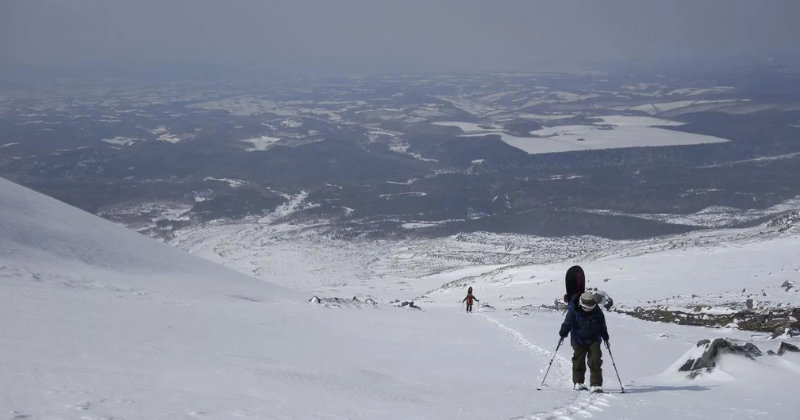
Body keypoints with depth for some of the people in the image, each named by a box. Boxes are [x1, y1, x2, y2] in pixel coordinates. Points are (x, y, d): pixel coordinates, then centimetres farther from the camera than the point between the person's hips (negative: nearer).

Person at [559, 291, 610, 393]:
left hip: (594, 339, 1)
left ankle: (596, 384, -9)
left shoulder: (597, 311, -7)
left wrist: (605, 337, 11)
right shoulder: (574, 311, -15)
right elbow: (567, 323, -6)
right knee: (578, 360, 8)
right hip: (579, 340, -1)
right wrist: (563, 333, -12)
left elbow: (602, 325, 6)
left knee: (596, 361, -9)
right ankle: (578, 382, 26)